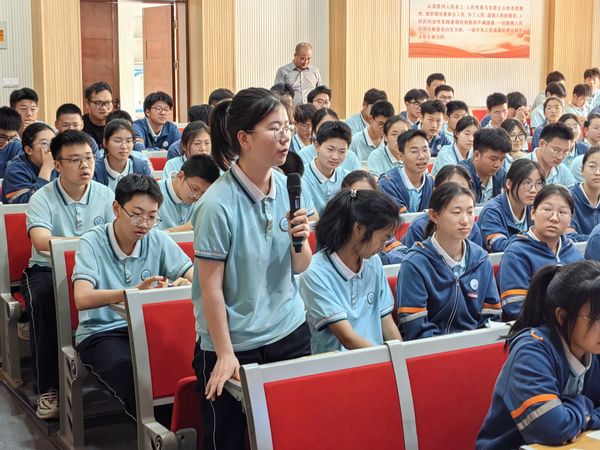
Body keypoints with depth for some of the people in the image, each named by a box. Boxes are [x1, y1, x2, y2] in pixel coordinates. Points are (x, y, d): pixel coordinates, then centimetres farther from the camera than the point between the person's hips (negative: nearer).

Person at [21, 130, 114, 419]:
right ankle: (47, 389, -26)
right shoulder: (42, 199, -7)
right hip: (47, 270, -2)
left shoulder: (105, 195, 4)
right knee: (44, 298, -36)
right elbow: (42, 242, -24)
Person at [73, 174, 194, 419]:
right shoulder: (92, 243, -7)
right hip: (101, 333, -3)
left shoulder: (158, 240, 4)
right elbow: (82, 299, -22)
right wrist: (133, 291, -38)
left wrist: (185, 285, -26)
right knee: (132, 371, -34)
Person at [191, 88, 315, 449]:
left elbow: (300, 268, 8)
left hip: (292, 334, 5)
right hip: (237, 346, -5)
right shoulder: (218, 204, -19)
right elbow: (211, 288, -15)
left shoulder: (288, 187, 0)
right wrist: (225, 354, -12)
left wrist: (301, 239, -13)